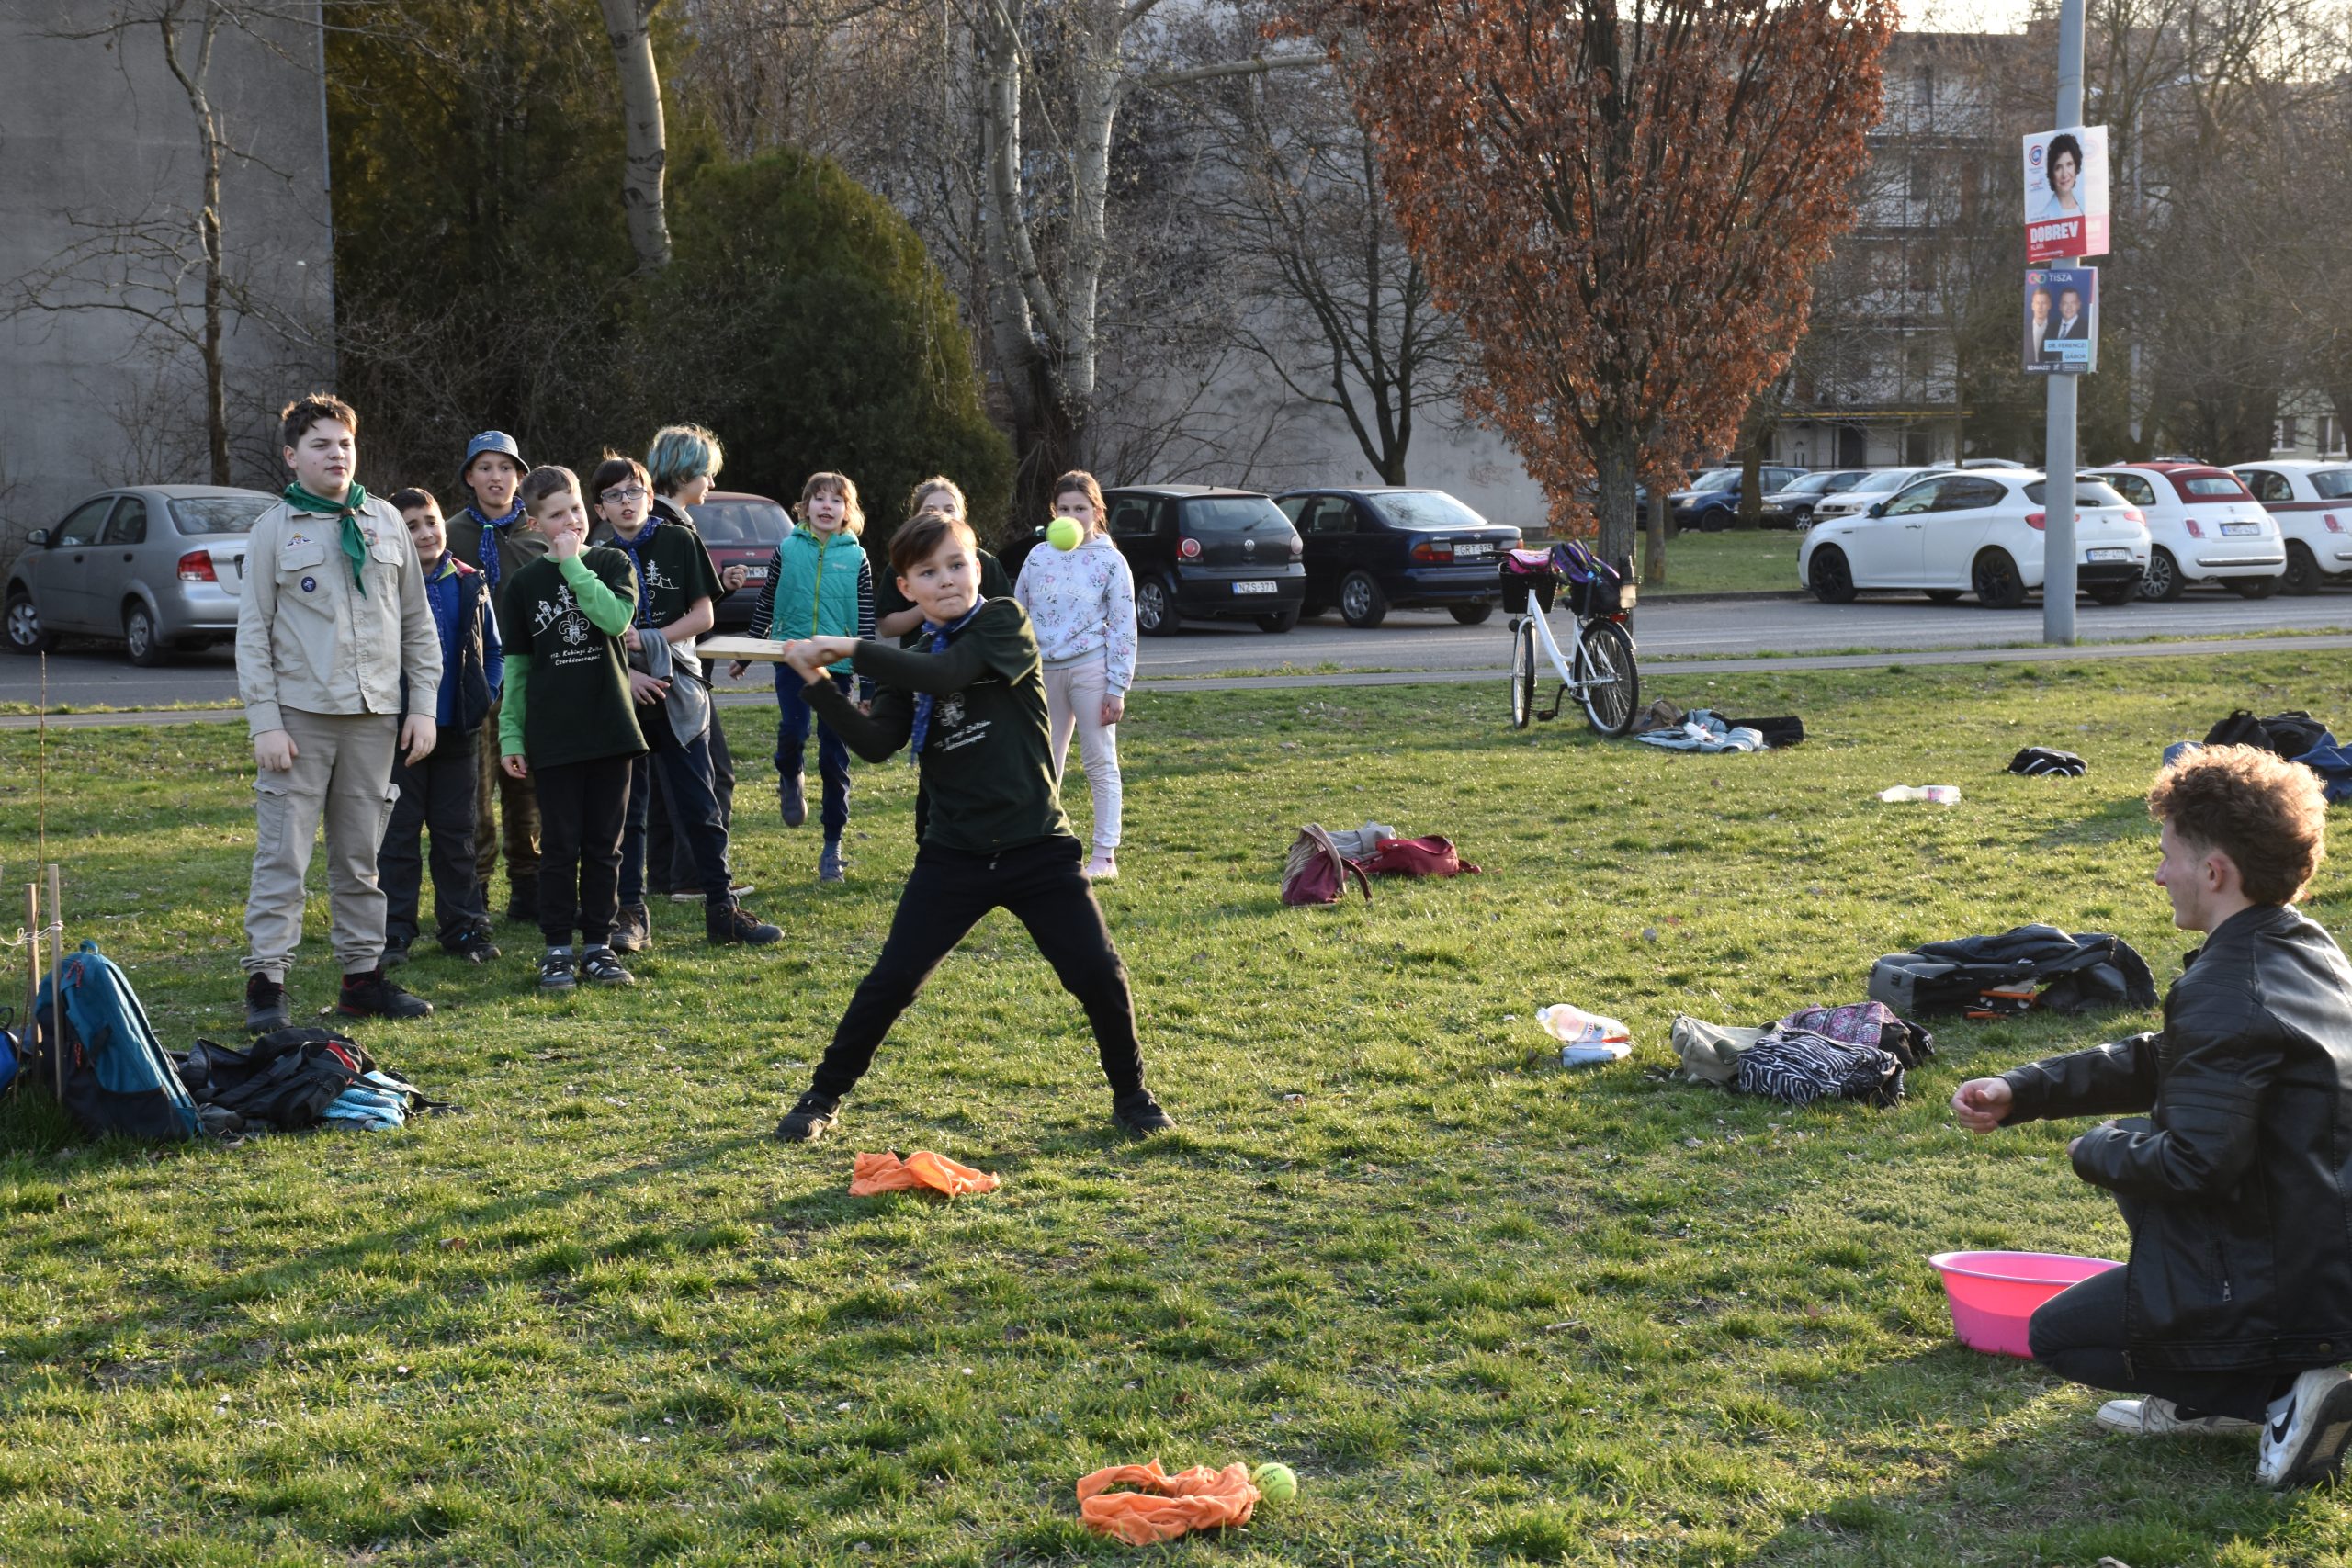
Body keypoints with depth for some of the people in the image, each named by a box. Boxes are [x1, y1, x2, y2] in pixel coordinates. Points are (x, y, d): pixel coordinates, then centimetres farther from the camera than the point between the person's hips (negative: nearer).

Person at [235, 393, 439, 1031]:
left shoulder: (386, 522, 11)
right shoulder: (274, 528, 2)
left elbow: (417, 622, 14)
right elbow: (253, 632, -1)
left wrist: (423, 705, 6)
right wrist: (265, 721, -9)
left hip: (374, 715, 3)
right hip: (299, 714, -3)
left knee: (360, 858, 10)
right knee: (283, 854, -6)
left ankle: (363, 974, 17)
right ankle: (266, 982, -2)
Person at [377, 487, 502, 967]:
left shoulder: (469, 584, 4)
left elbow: (493, 649, 13)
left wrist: (484, 698, 2)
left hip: (456, 730, 3)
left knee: (456, 832, 11)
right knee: (398, 834, 3)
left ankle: (464, 926, 18)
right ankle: (393, 932, 10)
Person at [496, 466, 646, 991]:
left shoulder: (613, 564, 4)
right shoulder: (525, 583, 5)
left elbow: (616, 617, -17)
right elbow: (515, 665, 7)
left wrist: (573, 564, -14)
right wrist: (510, 736, 3)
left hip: (610, 728, 0)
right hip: (553, 736, 0)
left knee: (604, 844, 6)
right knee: (560, 846, 2)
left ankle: (598, 944, 14)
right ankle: (559, 948, 9)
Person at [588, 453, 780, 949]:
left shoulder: (680, 542, 2)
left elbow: (703, 615, 0)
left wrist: (648, 640, -11)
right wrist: (626, 672, -13)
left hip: (677, 690, -1)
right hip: (621, 694, 1)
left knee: (699, 807, 2)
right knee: (624, 811, 4)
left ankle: (721, 909, 8)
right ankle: (632, 914, 10)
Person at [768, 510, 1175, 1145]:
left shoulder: (1005, 623, -5)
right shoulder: (908, 666, 7)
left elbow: (948, 673, -24)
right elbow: (877, 743, -8)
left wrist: (851, 650, -22)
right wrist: (819, 685, -18)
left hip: (1036, 847, -3)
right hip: (954, 855, 3)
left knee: (1099, 975, -5)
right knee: (892, 980, -2)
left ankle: (1131, 1094, 18)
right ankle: (823, 1097, 13)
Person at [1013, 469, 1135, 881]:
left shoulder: (1110, 561, -3)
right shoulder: (1039, 557, 7)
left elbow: (1123, 628, -4)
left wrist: (1116, 688, -8)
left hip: (1090, 667, -4)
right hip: (1044, 669, 4)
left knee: (1100, 762, 0)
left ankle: (1105, 856, 3)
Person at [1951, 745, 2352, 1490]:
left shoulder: (2225, 994, -24)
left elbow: (2195, 1162, -27)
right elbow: (2159, 1062, 14)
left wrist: (2097, 1149, -6)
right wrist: (2018, 1092, 7)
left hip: (2272, 1299, -9)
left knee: (2056, 1334, 13)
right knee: (2132, 1148, 28)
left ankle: (2274, 1397, -4)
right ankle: (2202, 1399, 19)